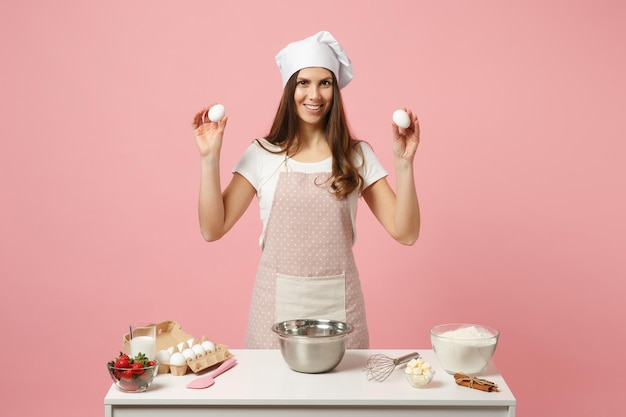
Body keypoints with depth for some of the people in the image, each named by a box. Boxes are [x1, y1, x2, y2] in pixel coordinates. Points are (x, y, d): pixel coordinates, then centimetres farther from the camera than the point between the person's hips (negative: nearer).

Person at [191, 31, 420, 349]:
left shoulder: (357, 156, 1)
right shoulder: (262, 155, 0)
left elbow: (405, 232, -5)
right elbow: (212, 229, -5)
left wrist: (404, 162, -13)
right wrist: (210, 158, -11)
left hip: (339, 302, 1)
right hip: (277, 302, 0)